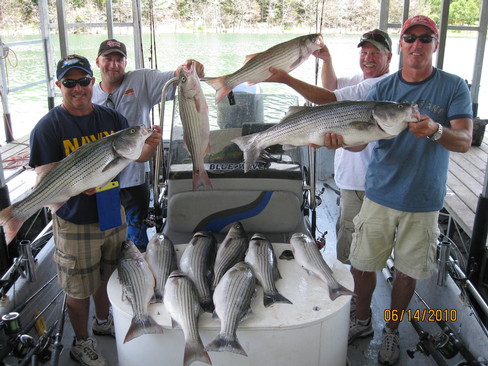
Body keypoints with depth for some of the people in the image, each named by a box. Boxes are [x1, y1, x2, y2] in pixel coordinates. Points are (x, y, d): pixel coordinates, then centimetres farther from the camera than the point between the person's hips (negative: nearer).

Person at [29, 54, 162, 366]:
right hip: (75, 223, -4)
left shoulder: (111, 118, 1)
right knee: (79, 289, 11)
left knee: (108, 276, 24)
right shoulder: (48, 127, -13)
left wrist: (151, 145, -22)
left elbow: (136, 155, 2)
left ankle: (103, 321, 50)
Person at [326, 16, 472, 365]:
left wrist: (436, 130, -34)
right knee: (362, 263, 8)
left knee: (408, 270, 12)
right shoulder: (383, 88, 2)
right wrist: (342, 138, -30)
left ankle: (392, 331, 35)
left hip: (424, 201, -1)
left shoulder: (454, 87, -2)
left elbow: (464, 141, -12)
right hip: (380, 195, 1)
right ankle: (362, 321, 34)